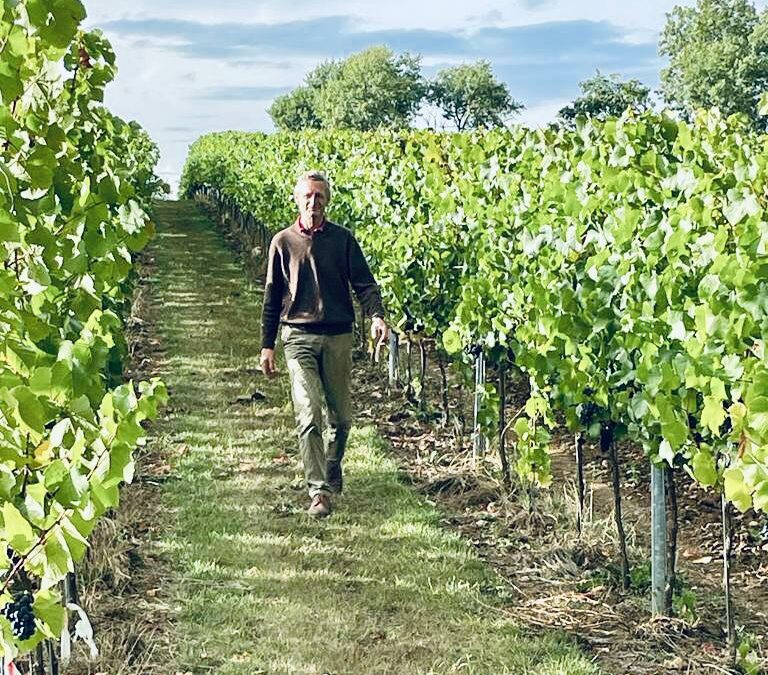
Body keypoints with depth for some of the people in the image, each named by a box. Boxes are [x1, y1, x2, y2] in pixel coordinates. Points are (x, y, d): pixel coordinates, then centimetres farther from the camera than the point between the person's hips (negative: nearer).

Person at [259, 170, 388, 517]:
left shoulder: (343, 239, 5)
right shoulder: (282, 242, 6)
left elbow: (364, 283, 1)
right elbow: (272, 297, 10)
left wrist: (376, 315, -20)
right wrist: (267, 345, 8)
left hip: (338, 336, 1)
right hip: (299, 336, -1)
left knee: (341, 417, 9)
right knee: (309, 415, -12)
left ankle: (332, 470, 36)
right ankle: (319, 491, -8)